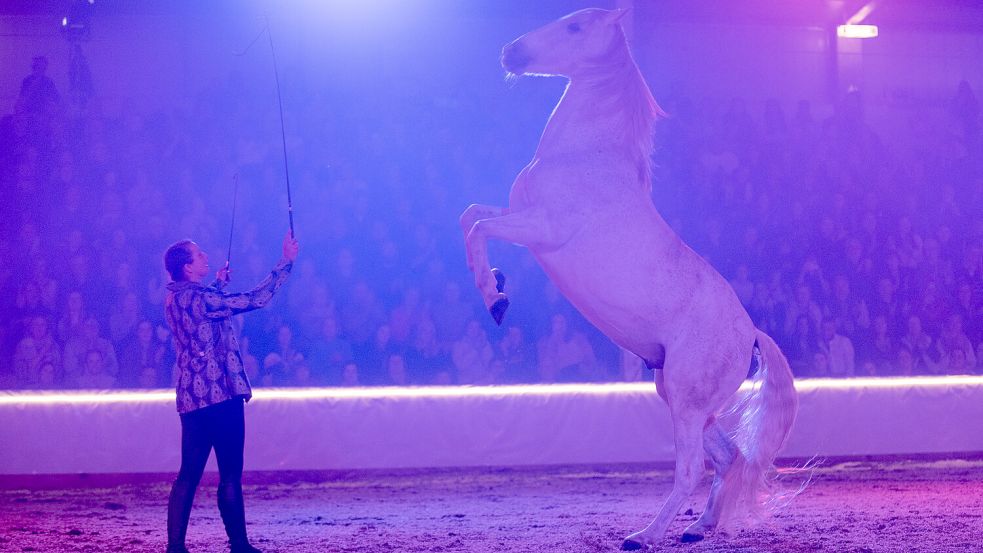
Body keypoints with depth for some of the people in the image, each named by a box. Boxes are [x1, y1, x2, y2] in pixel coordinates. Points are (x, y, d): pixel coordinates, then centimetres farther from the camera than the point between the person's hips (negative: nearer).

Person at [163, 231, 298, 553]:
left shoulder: (175, 298, 11)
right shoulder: (199, 298, -17)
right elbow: (255, 299, -18)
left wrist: (219, 284, 36)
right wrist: (286, 262, -10)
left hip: (191, 397, 9)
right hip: (219, 394, -9)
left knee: (189, 473, 8)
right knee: (230, 474, -1)